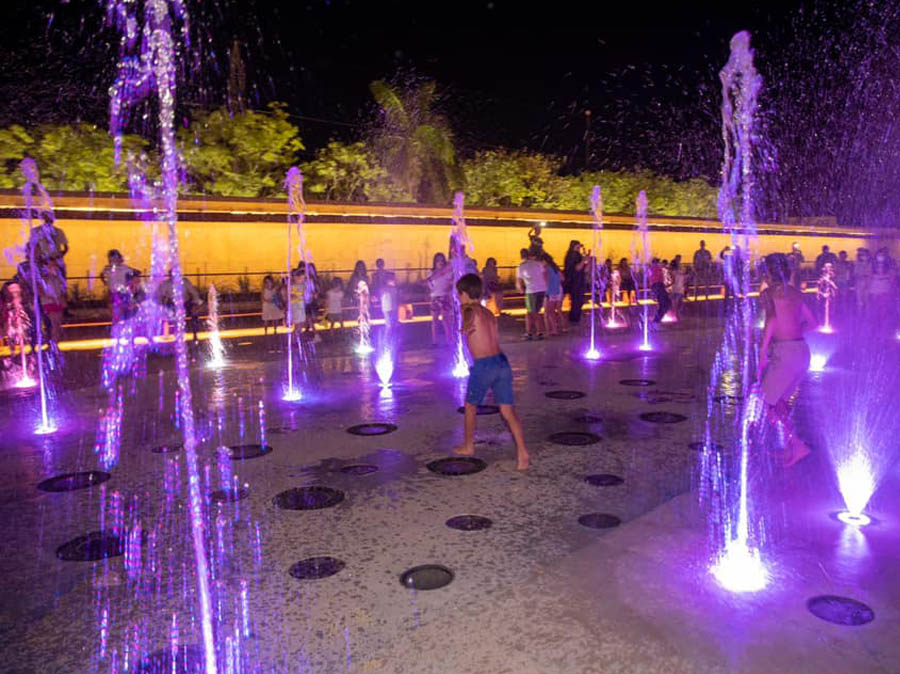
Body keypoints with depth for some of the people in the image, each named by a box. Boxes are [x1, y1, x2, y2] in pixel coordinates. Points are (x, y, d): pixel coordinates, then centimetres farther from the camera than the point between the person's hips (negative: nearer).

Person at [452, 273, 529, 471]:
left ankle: (468, 446, 32)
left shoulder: (470, 310, -4)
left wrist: (466, 326, -39)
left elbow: (469, 318, -26)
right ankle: (522, 453, -7)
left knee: (470, 406, 17)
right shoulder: (489, 314, 18)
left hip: (483, 366, -6)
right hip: (502, 362, 6)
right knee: (508, 411, 3)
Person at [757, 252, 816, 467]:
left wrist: (763, 352, -21)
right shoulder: (796, 293, 15)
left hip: (784, 352, -8)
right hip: (802, 350, 8)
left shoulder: (768, 292, -5)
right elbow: (812, 323, 22)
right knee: (779, 400, 21)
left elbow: (772, 318, -22)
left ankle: (796, 445, -6)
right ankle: (790, 448, 25)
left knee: (765, 402, 2)